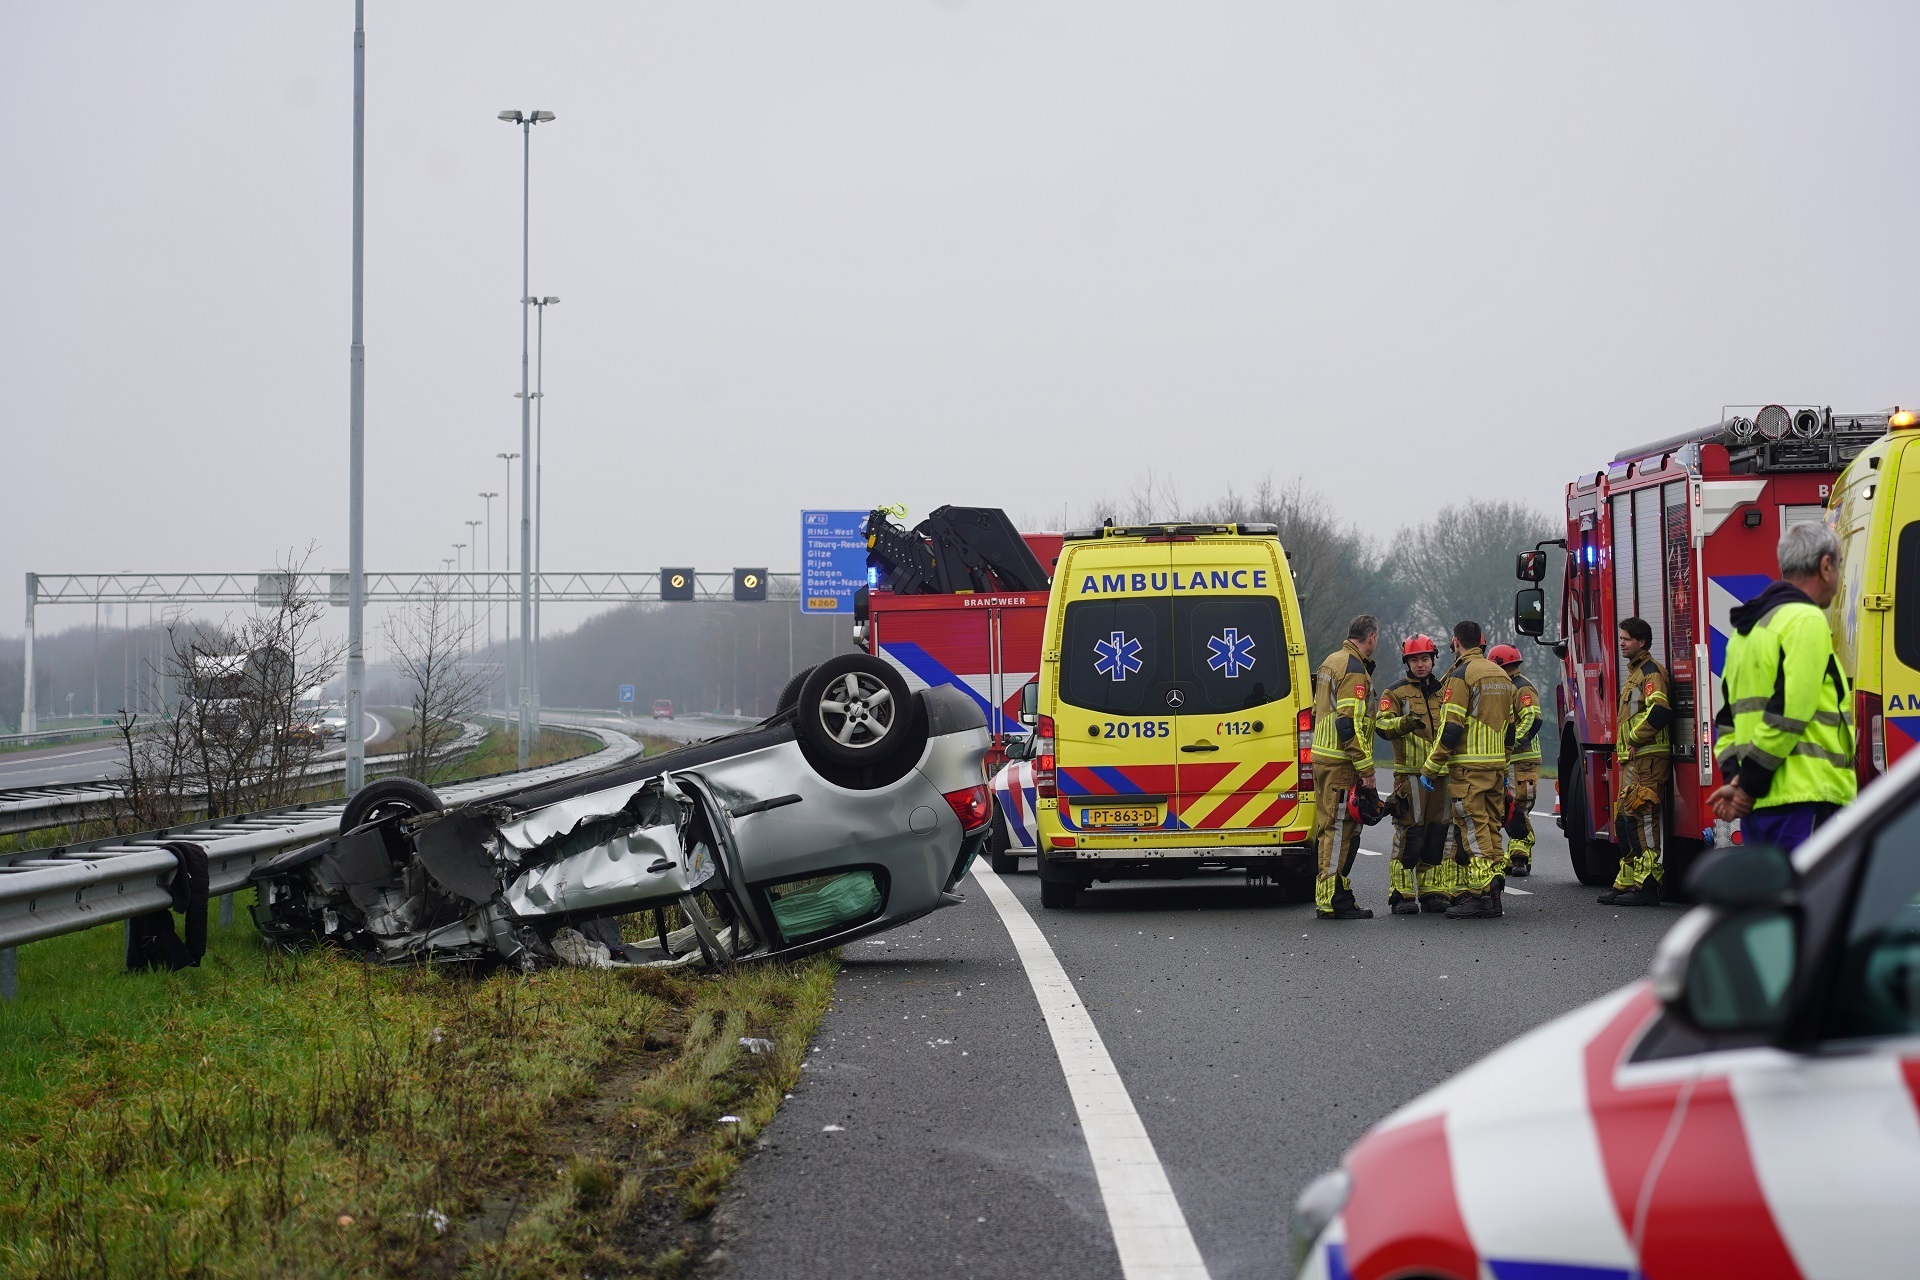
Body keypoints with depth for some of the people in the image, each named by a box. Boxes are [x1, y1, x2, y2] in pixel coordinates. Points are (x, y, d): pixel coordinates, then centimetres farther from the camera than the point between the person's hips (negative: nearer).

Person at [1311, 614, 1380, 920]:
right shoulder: (1355, 671, -15)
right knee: (1341, 829, -8)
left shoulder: (1332, 661, 17)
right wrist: (1366, 769, -19)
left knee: (1330, 828, 15)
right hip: (1342, 765, -10)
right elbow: (1350, 725, -22)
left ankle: (1329, 897, 20)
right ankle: (1333, 901, -8)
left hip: (1323, 757, 10)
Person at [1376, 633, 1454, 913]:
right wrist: (1403, 723, -29)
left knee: (1439, 836, 6)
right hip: (1410, 776, -5)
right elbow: (1382, 724, -11)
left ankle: (1434, 891, 13)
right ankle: (1402, 894, -4)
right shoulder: (1396, 694, 4)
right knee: (1409, 835, -8)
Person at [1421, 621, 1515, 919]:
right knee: (1491, 829, 11)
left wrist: (1431, 768, -11)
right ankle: (1494, 894, 12)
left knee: (1474, 831, -7)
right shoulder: (1501, 676, 15)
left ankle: (1479, 894, -10)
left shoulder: (1461, 675, -10)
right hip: (1497, 766, 8)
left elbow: (1450, 729, -16)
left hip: (1468, 768, -8)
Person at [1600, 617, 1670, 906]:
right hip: (1633, 760, 11)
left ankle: (1647, 885, -16)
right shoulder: (1634, 672, 23)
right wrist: (1623, 751, 21)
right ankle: (1627, 882, 18)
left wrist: (1635, 738, -18)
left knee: (1640, 818, -14)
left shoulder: (1650, 671, -10)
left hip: (1647, 758, -11)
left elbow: (1659, 710, -25)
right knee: (1624, 819, 13)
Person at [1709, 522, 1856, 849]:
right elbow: (1786, 716, -18)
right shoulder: (1806, 621, -9)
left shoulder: (1746, 630, 20)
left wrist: (1735, 778, 6)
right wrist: (1749, 784, -13)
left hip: (1758, 808, 9)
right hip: (1803, 802, -9)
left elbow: (1729, 716, 18)